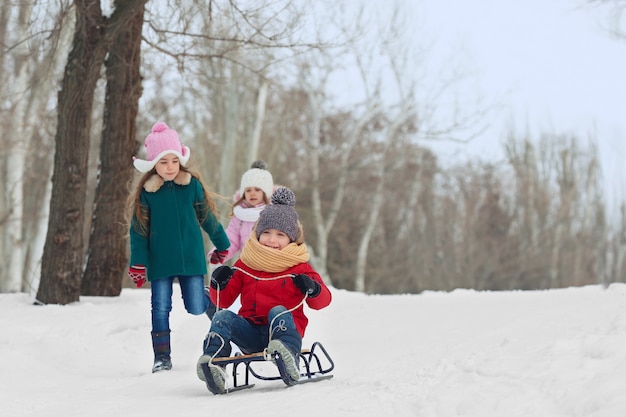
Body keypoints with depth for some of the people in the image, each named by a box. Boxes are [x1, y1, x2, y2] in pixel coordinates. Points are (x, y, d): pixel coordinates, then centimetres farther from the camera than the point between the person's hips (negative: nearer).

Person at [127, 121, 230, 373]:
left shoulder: (192, 185, -2)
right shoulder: (147, 191, -3)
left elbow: (207, 218, 10)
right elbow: (139, 230, 0)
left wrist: (223, 246, 19)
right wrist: (138, 263, -4)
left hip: (191, 258, 0)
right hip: (160, 262, 0)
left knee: (196, 308, -1)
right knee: (161, 308, 1)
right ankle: (162, 357, 8)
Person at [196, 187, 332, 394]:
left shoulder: (298, 267, 7)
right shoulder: (245, 264, 13)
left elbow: (323, 300, 2)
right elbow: (224, 301, 14)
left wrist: (313, 289, -21)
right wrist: (219, 284, -8)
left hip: (285, 327, -3)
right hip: (251, 334, 3)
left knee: (278, 312, -33)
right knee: (223, 317, -21)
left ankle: (288, 359, -56)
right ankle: (212, 362, -41)